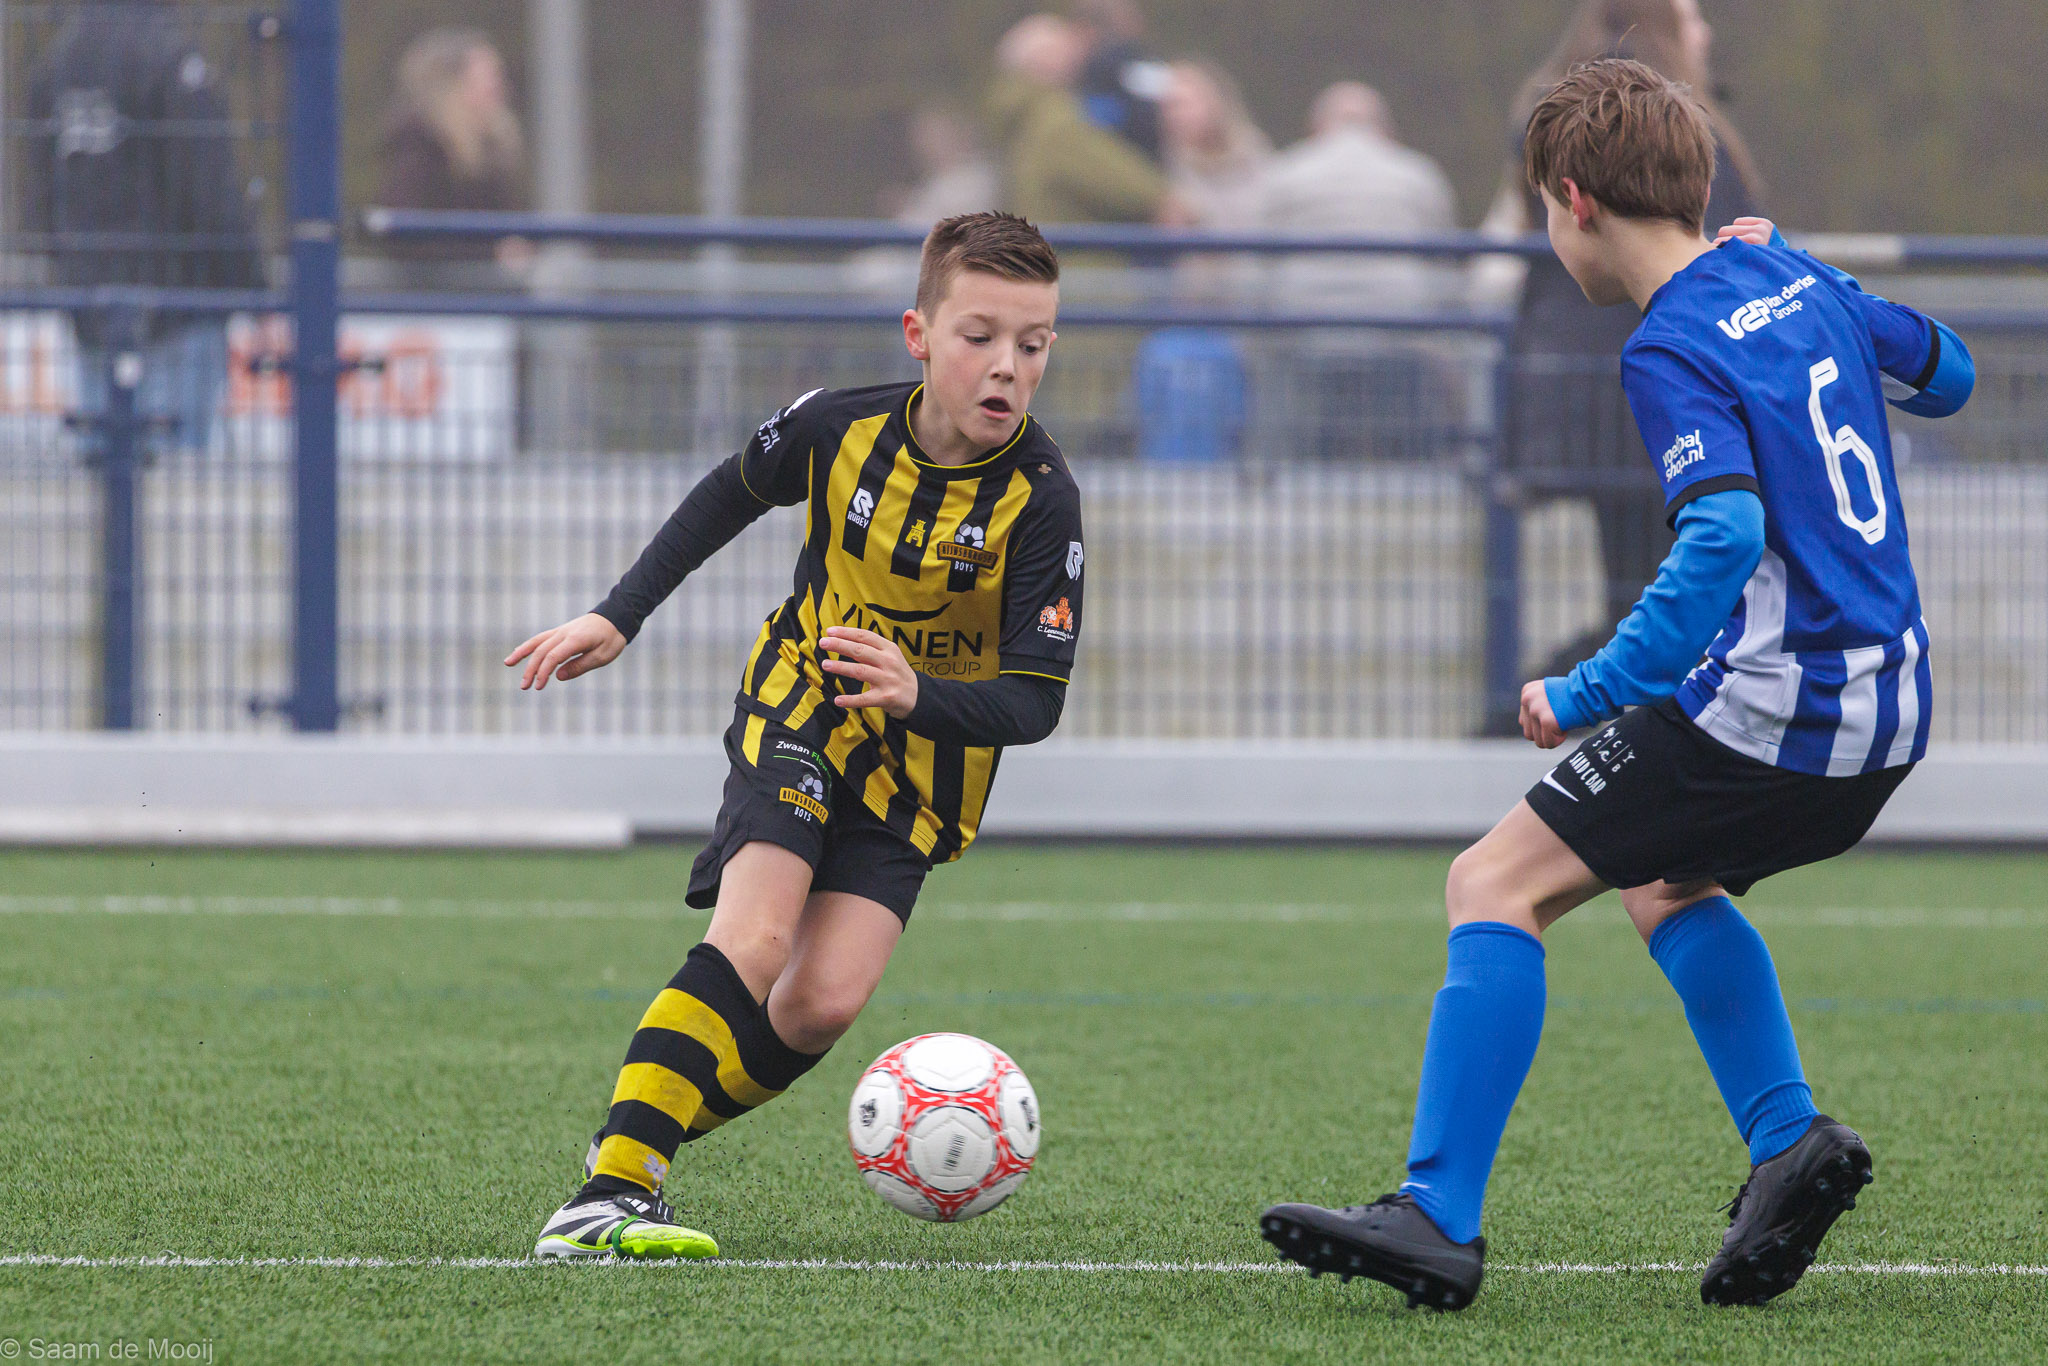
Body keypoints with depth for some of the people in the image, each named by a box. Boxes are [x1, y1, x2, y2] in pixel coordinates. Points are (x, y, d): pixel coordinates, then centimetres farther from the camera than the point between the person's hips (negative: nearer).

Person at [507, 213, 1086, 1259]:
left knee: (826, 1004, -15)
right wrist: (617, 618, 8)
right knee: (755, 940, -24)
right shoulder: (840, 428, -13)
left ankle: (641, 1142, 6)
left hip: (921, 769, 0)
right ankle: (605, 1194, -28)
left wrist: (916, 695, -40)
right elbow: (727, 497, 10)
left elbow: (1035, 701, -22)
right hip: (799, 714, 0)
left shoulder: (1040, 498, -20)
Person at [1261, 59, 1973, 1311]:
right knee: (1665, 883, 30)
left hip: (1769, 712, -9)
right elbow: (1947, 372, 27)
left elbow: (1726, 536, -27)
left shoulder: (1673, 352, -13)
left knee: (1499, 883, -6)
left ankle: (1440, 1219, -14)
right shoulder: (1795, 276, 10)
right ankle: (1790, 1140, 14)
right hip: (1890, 710, 9)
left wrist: (1591, 693, -23)